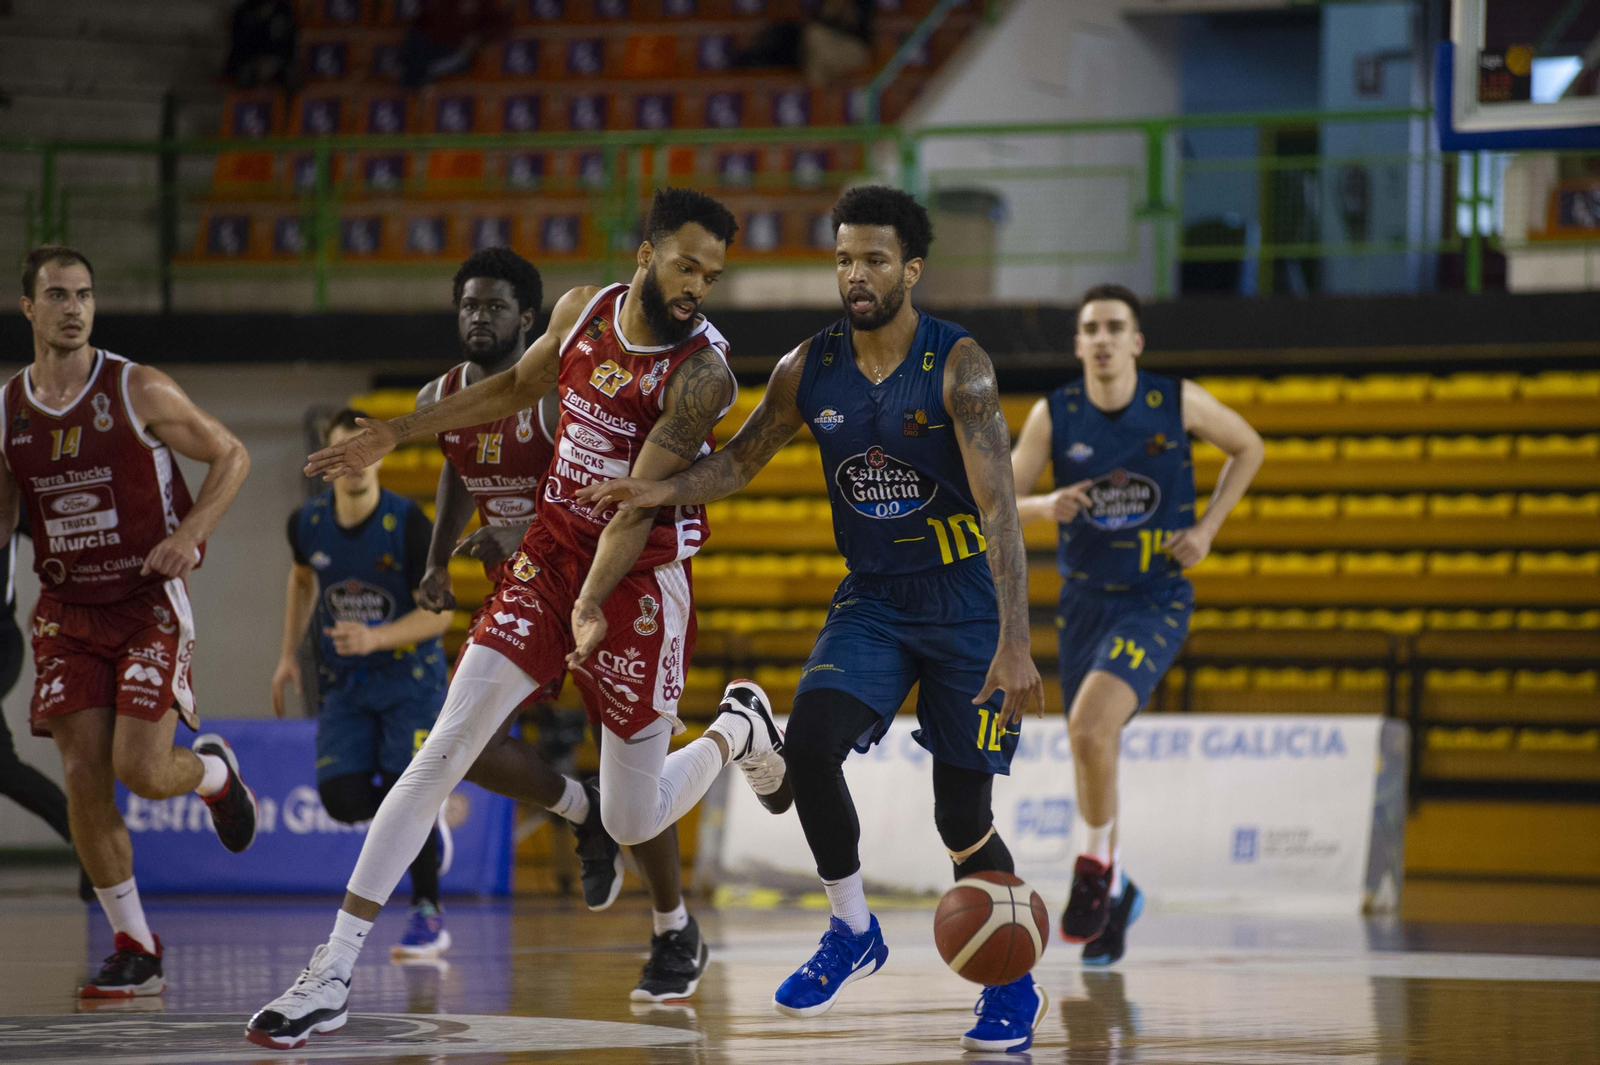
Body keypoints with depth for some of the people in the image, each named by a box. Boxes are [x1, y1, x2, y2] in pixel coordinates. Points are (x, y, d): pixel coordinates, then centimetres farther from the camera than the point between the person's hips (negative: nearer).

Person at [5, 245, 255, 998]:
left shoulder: (138, 391, -9)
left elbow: (231, 456, -1)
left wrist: (191, 534, -14)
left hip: (149, 603, -3)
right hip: (67, 611, 3)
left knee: (140, 771, -14)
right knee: (84, 780, -5)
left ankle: (215, 772, 25)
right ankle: (134, 951, 6)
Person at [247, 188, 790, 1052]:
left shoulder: (701, 371, -19)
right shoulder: (583, 311, -1)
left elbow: (640, 500, -26)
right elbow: (517, 387, 19)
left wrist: (595, 601, -39)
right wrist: (391, 436, 20)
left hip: (640, 576, -4)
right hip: (550, 553, 4)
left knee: (632, 821, 5)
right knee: (443, 752, -10)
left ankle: (738, 729, 39)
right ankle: (332, 974, -12)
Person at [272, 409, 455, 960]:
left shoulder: (407, 523, -18)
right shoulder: (307, 523, -5)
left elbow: (439, 612, -16)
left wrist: (376, 637, -30)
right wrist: (289, 654, 12)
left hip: (410, 674, -4)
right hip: (343, 682, 4)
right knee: (342, 799, -10)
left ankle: (428, 915, -1)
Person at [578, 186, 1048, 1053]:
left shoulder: (957, 366, -18)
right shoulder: (809, 370, -3)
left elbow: (997, 508, -26)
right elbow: (739, 461, 11)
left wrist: (1014, 645, -35)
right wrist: (664, 491, -11)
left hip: (965, 602, -4)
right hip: (872, 599, 4)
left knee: (962, 810, -5)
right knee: (809, 739, -22)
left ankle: (1013, 984, 18)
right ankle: (852, 933, -2)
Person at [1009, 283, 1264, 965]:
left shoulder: (1177, 402, -8)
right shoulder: (1054, 415, -5)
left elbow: (1248, 449, 9)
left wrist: (1207, 528, -2)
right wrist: (1043, 507, -26)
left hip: (1155, 601, -3)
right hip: (1084, 601, 3)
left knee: (1090, 725, -26)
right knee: (1092, 748, 11)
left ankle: (1097, 863, -4)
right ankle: (1114, 893, 34)